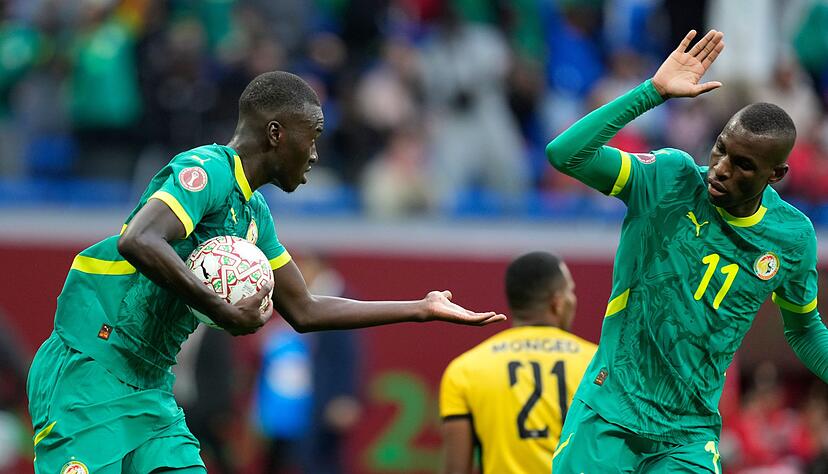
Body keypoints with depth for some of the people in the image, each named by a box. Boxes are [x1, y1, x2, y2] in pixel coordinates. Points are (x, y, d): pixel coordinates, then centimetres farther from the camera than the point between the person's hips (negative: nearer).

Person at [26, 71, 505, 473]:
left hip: (149, 389, 10)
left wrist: (423, 309, 27)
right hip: (86, 374, -10)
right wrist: (224, 313, -27)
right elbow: (139, 242, -31)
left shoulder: (254, 213, 17)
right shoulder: (206, 170, -13)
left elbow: (304, 310, 26)